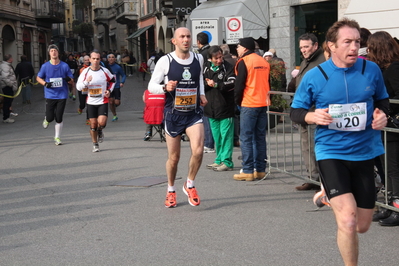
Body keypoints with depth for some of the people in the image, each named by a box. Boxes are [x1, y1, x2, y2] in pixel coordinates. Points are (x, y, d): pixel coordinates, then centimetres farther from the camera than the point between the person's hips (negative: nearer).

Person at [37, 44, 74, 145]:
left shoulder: (64, 65, 0)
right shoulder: (45, 66, -1)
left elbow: (72, 82, 6)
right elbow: (38, 78, 12)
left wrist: (69, 80, -19)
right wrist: (45, 83, -8)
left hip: (62, 95, 0)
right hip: (50, 95, 0)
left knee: (59, 118, -1)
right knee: (50, 117, -3)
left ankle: (57, 138, 15)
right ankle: (47, 120, 35)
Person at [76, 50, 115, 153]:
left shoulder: (105, 71, -4)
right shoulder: (85, 72, -5)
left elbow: (112, 80, 15)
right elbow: (78, 87, -6)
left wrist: (109, 90, 0)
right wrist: (86, 81, -24)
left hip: (103, 101, -1)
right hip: (91, 102, 1)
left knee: (101, 122, -16)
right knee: (93, 124, 5)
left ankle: (100, 131, 21)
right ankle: (95, 144, 23)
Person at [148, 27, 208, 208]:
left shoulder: (198, 59, 5)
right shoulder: (165, 61, -7)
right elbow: (151, 85, -3)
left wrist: (201, 93, 12)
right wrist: (165, 87, -23)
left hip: (194, 113, 2)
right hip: (173, 115, -2)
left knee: (198, 151, -18)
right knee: (173, 157, 6)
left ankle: (190, 184, 7)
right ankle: (171, 191, 30)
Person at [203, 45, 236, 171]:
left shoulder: (228, 68, -6)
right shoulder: (206, 67, 8)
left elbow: (231, 84, -19)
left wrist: (216, 84, -18)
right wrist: (207, 84, -11)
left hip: (225, 108, -6)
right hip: (211, 108, 6)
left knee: (226, 135, -4)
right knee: (216, 136, 14)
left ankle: (227, 162, 0)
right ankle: (219, 160, 23)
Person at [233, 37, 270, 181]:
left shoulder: (243, 62, -7)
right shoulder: (264, 61, 13)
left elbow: (239, 85, -8)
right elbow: (267, 84, 15)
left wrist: (238, 102, 5)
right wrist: (265, 97, 18)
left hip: (249, 105, -7)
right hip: (263, 104, 7)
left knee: (246, 138, -3)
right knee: (260, 137, 10)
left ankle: (248, 171, -5)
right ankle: (260, 170, 11)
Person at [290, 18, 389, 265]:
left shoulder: (371, 69, -3)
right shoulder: (314, 76, -9)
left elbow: (382, 100, 14)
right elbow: (295, 111, 1)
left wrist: (382, 113, -8)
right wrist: (313, 116, -20)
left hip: (365, 151, 3)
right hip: (331, 152, -3)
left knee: (362, 226, 14)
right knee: (348, 221, -19)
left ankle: (330, 192, 45)